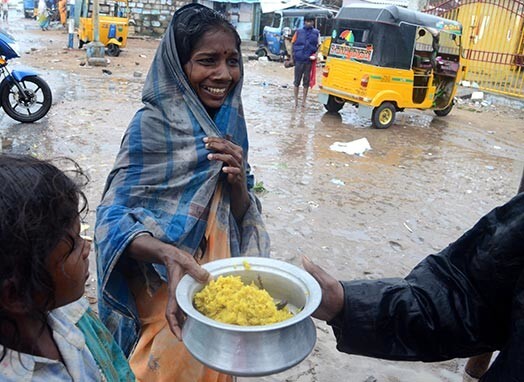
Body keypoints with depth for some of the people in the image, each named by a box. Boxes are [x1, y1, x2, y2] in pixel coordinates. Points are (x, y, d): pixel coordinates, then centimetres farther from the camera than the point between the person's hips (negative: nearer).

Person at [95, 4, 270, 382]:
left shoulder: (228, 123, -2)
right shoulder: (152, 125, -19)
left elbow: (242, 217, 0)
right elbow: (113, 217, -23)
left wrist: (238, 179, -20)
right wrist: (168, 254, -41)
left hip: (219, 280, 6)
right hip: (166, 290, -5)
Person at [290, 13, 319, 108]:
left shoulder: (316, 33, 4)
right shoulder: (299, 31, 3)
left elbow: (318, 46, 9)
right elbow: (293, 44, 9)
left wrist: (315, 55, -6)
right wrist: (294, 55, 1)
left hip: (309, 61, 0)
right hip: (299, 60, 0)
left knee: (306, 81, 6)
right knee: (297, 81, 7)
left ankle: (304, 101, 15)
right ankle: (296, 100, 17)